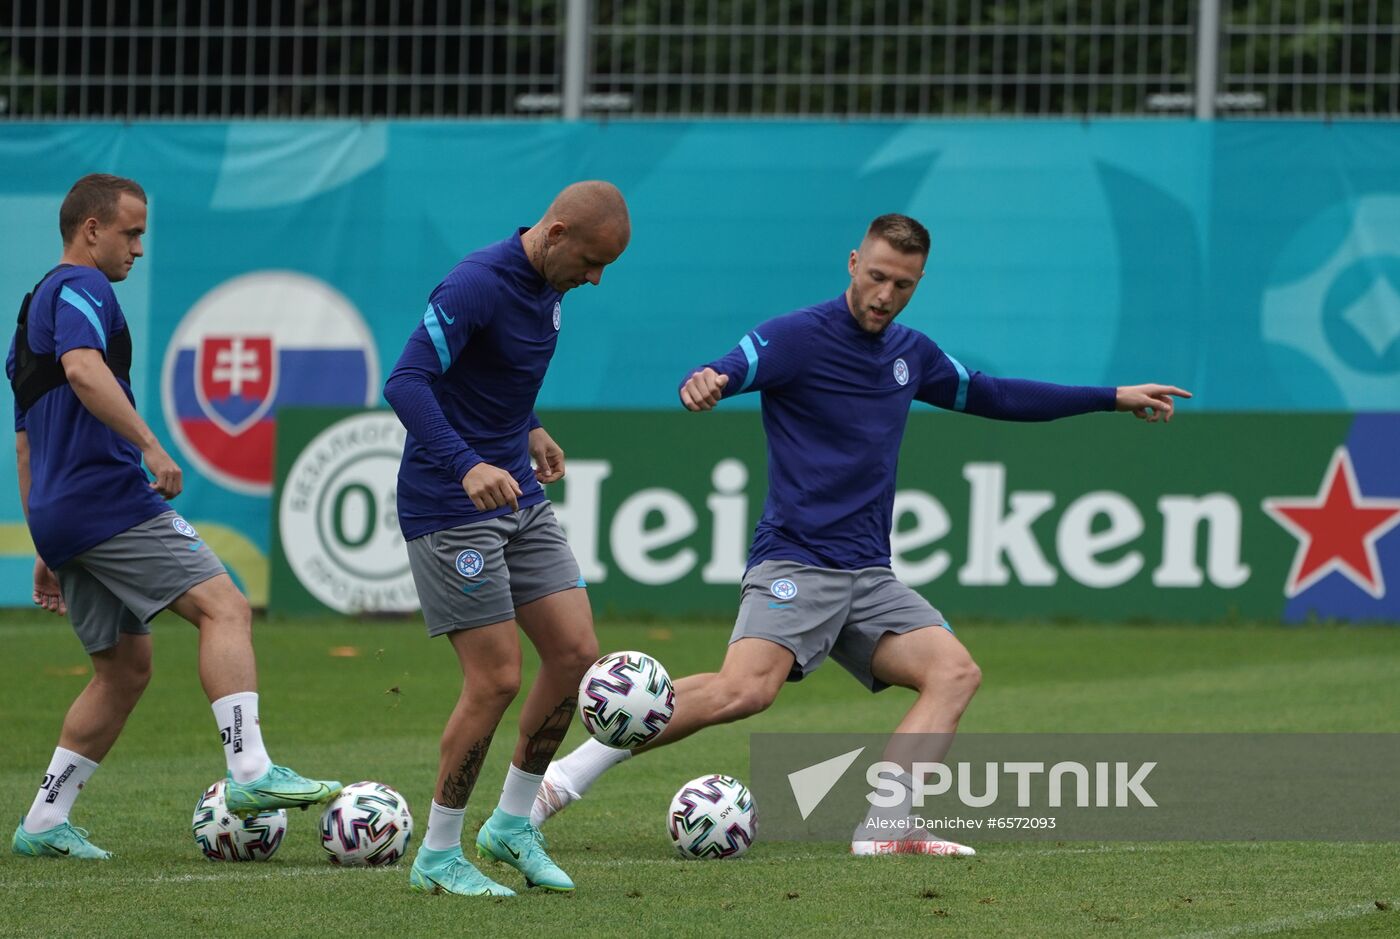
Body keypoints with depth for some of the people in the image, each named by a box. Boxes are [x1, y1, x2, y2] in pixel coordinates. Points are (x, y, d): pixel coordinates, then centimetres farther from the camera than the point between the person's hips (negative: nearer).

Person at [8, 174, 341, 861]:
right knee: (223, 606, -17)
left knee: (125, 668, 14)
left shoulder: (34, 309, 27)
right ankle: (250, 771, -32)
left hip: (60, 518, 10)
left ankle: (43, 823, 11)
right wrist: (150, 445, -29)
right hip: (111, 497, -10)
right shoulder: (80, 290, -4)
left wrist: (47, 551, 31)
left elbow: (25, 443, 30)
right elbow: (83, 369, -26)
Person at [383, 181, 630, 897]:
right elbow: (405, 383, -30)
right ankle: (438, 858, 5)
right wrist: (467, 467, -41)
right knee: (497, 679, -9)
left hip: (519, 500, 9)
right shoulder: (477, 285, -21)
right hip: (450, 510, -9)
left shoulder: (548, 285, 7)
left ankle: (512, 825, 19)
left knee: (575, 655, 4)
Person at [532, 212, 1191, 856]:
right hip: (795, 562, -8)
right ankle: (564, 777, -25)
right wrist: (704, 385, -48)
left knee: (955, 673, -11)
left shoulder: (911, 353, 15)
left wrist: (1113, 399, 31)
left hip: (869, 577, 8)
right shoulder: (797, 337, -6)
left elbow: (991, 396, 30)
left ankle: (881, 827, -18)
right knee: (746, 689, -28)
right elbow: (717, 379, -22)